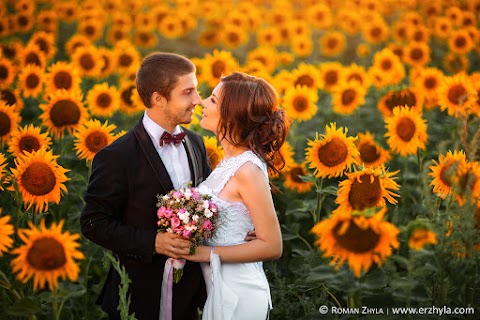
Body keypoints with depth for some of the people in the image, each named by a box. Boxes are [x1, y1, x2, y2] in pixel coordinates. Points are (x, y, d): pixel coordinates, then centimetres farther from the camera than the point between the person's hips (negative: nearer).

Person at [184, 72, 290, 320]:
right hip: (221, 288, 8)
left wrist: (208, 252, -18)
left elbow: (271, 246, -20)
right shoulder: (231, 160, 4)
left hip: (237, 295, -8)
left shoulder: (248, 169, -21)